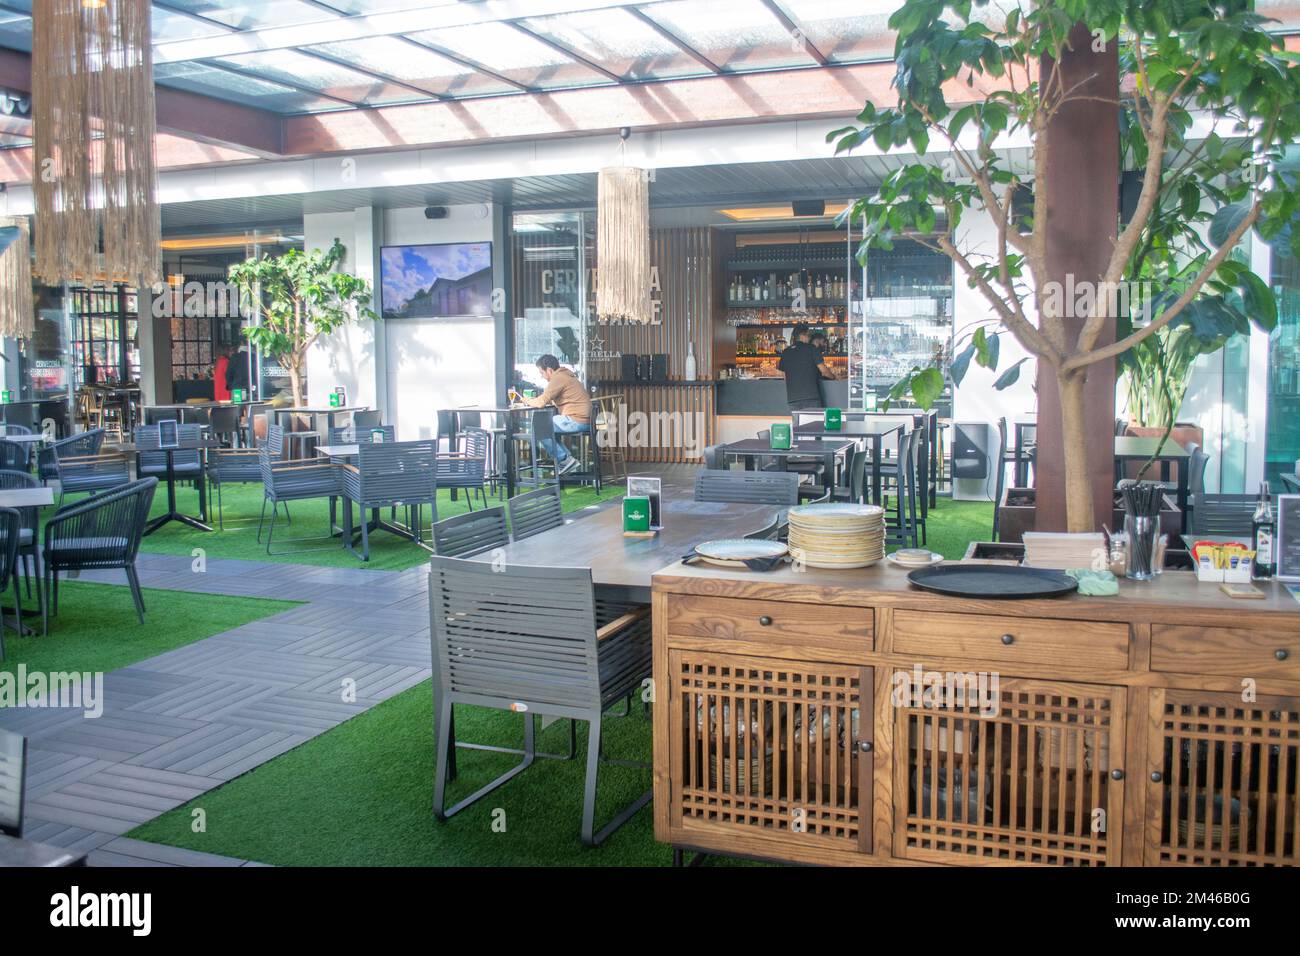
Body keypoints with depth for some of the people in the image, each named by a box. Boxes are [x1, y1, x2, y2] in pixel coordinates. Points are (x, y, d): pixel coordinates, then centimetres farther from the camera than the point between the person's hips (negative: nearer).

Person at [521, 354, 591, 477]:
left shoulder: (558, 378, -12)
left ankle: (564, 460, -1)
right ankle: (565, 460, 13)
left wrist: (528, 401, 5)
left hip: (576, 420, -10)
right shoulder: (565, 375, 20)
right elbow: (551, 400, 25)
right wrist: (534, 400, 14)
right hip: (582, 420, 10)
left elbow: (541, 402, -15)